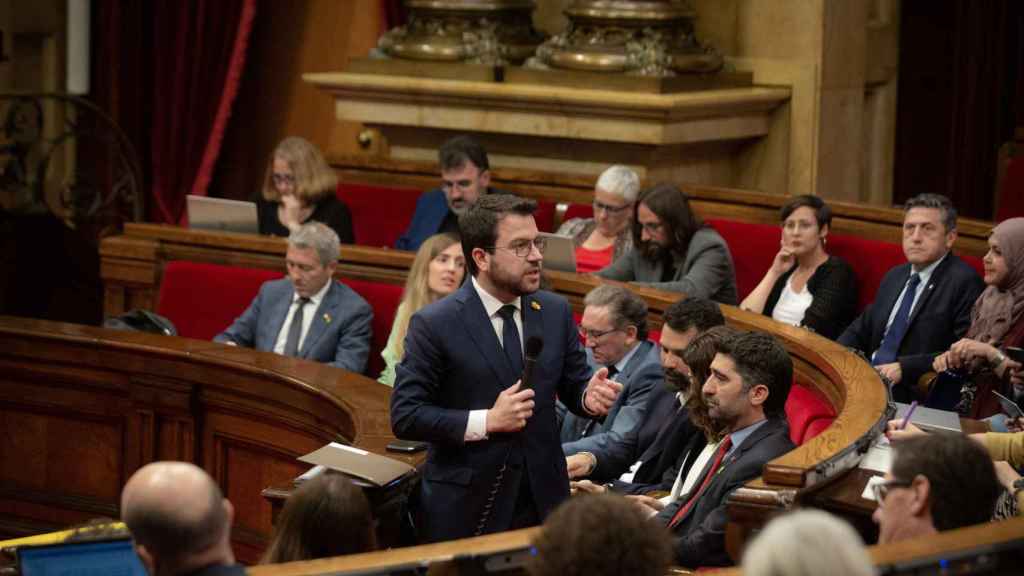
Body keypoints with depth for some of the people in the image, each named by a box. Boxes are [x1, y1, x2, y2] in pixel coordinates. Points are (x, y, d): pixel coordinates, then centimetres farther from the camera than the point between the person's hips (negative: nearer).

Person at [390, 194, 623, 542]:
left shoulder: (556, 312, 4)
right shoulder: (434, 324, -11)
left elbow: (573, 384, 12)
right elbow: (404, 416, -12)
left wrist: (589, 396, -12)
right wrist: (486, 422, -20)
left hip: (543, 498, 4)